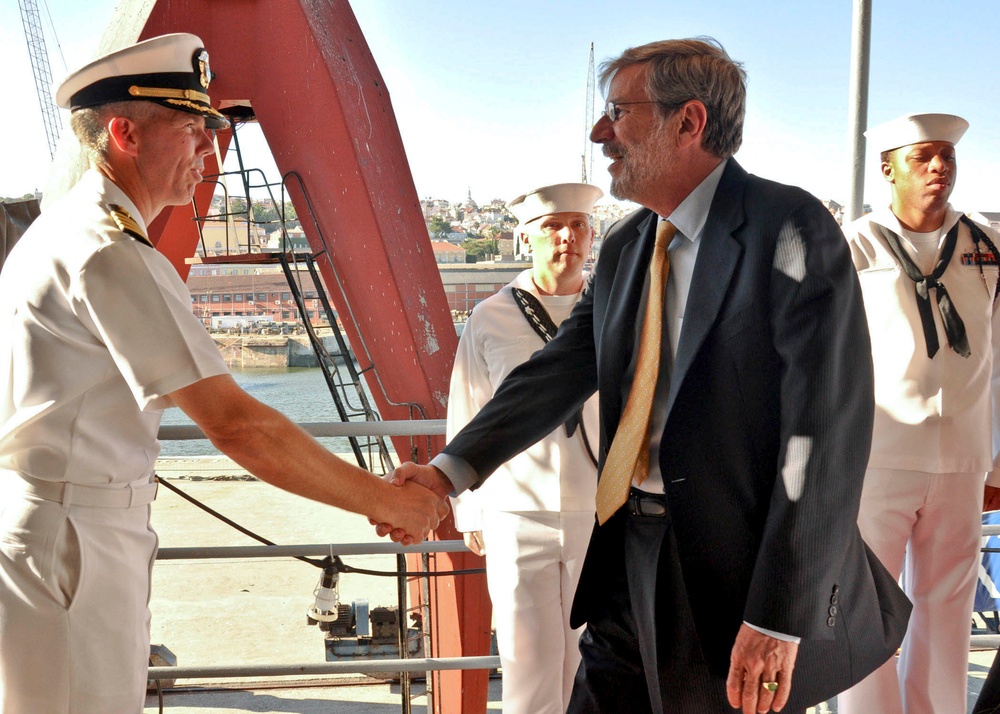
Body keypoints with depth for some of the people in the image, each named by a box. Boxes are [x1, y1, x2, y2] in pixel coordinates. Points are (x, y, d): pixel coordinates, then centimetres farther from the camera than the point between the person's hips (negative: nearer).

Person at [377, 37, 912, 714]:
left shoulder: (791, 229, -14)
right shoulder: (624, 248, 9)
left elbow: (826, 428, -19)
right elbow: (559, 373, 8)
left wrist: (779, 620, -21)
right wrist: (451, 470, -6)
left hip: (743, 571, -6)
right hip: (633, 560, 6)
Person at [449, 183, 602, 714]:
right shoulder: (489, 321, -3)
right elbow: (466, 422, 4)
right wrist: (469, 516, 10)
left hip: (600, 517, 1)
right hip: (517, 519, -1)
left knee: (588, 669, 12)